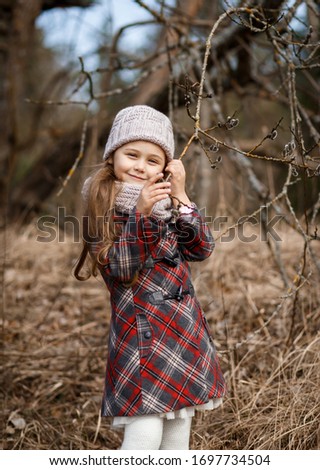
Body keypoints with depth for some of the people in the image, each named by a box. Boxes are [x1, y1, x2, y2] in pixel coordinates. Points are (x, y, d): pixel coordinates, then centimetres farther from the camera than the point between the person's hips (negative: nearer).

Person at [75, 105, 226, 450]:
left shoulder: (167, 200, 9)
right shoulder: (104, 204, -6)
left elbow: (201, 249, -1)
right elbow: (120, 269, -17)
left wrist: (180, 196, -9)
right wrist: (140, 214, -29)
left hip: (185, 330, 6)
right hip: (142, 329, -6)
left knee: (179, 425, 14)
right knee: (145, 434, -12)